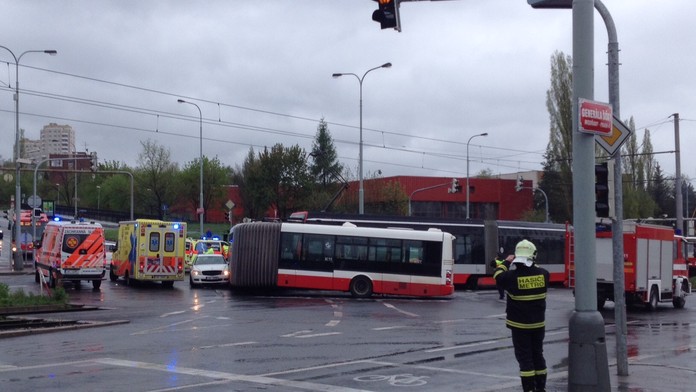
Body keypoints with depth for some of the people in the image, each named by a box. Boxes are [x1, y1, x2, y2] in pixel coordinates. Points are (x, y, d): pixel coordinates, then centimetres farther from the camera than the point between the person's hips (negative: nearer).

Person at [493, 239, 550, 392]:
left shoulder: (512, 276, -17)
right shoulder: (543, 274, -8)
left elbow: (498, 276, 3)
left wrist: (506, 262, 15)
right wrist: (532, 265, 22)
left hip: (519, 325, -4)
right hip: (538, 323, 4)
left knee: (525, 357, 0)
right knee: (538, 354, 16)